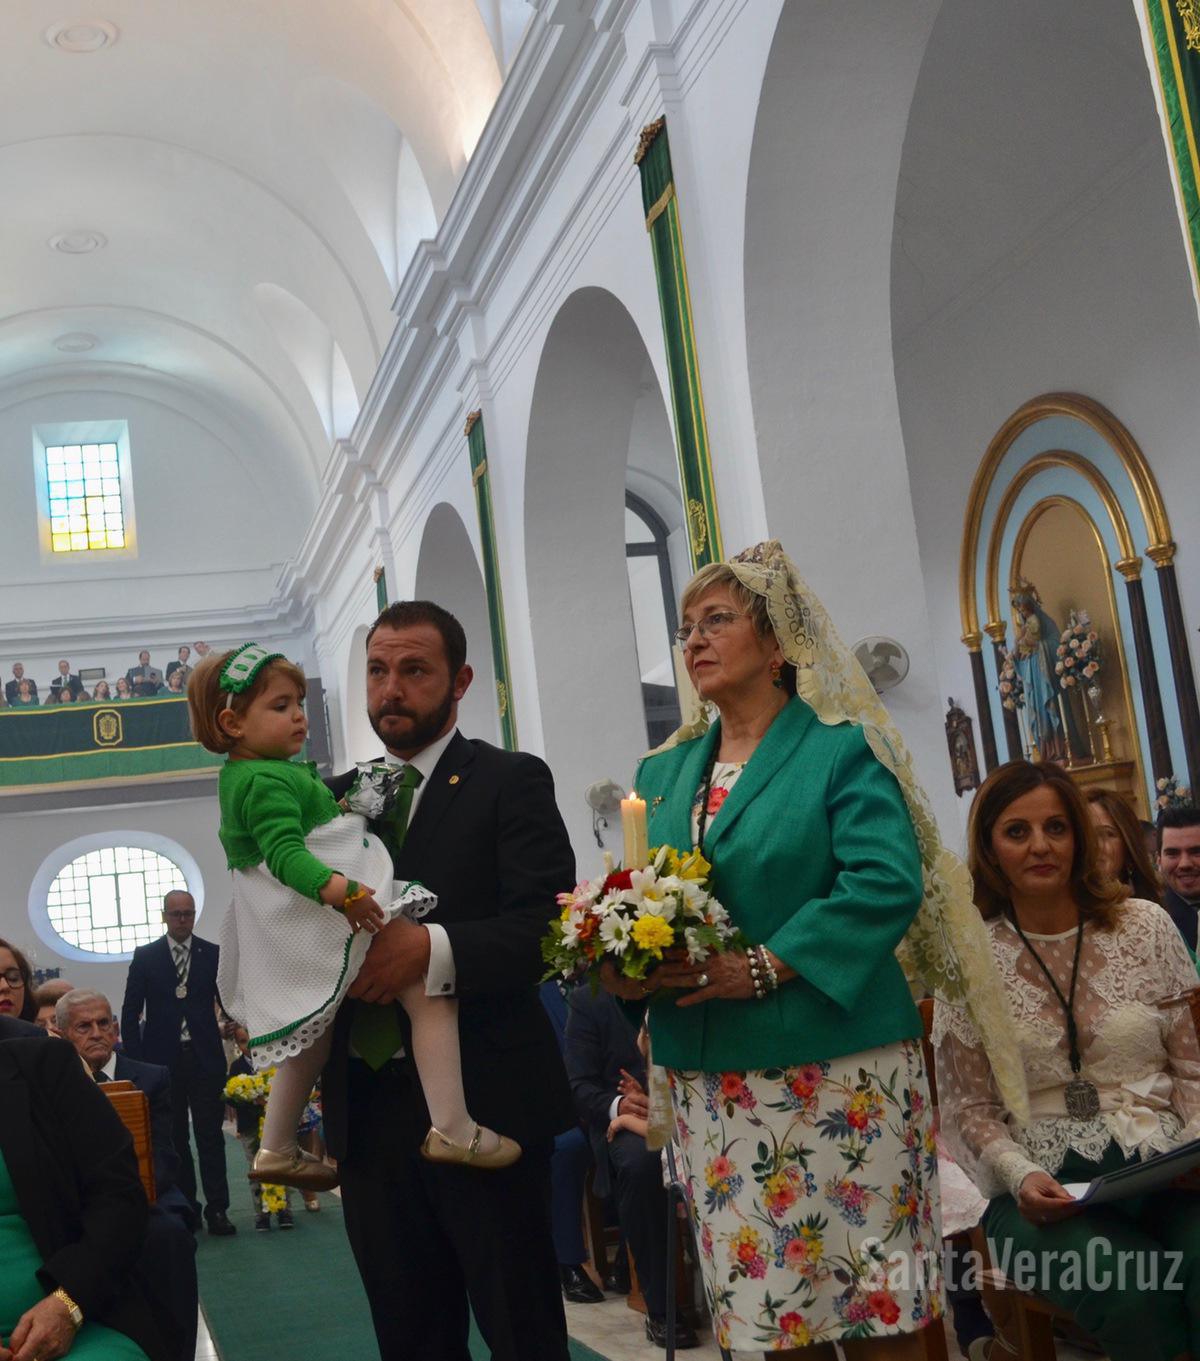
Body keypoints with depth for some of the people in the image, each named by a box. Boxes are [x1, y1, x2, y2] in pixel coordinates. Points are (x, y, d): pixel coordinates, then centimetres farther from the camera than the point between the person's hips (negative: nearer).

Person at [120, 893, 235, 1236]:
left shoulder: (212, 954, 5)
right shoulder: (145, 957, 4)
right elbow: (130, 1012, 4)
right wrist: (136, 1060, -2)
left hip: (204, 1059, 0)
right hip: (162, 1060, 1)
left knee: (210, 1136, -1)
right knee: (174, 1138, 7)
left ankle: (217, 1209, 2)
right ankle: (184, 1206, 16)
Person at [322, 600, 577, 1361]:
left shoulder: (511, 782, -3)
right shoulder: (336, 799, 13)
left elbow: (547, 925, -14)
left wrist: (433, 950, -29)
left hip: (484, 1102, -5)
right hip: (368, 1107, 5)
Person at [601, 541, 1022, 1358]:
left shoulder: (841, 751, -3)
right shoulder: (664, 773, 14)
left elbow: (887, 883, -16)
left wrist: (763, 967, -22)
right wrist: (625, 968, -8)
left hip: (837, 1075, -5)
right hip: (713, 1083, 5)